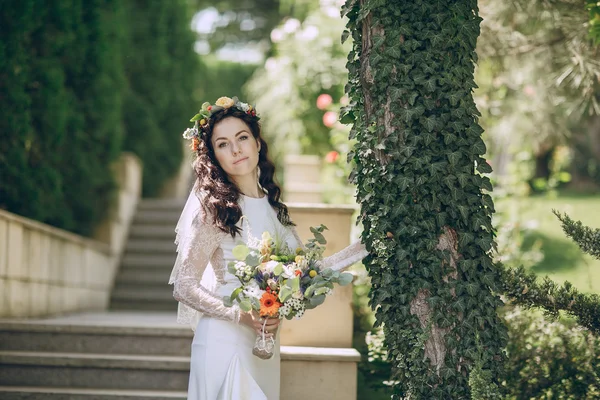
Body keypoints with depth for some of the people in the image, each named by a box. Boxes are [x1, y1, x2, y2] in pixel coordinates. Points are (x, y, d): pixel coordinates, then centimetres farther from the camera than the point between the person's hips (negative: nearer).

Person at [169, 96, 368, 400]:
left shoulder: (272, 207, 9)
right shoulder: (213, 208, -10)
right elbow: (184, 286, -11)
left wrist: (368, 244, 9)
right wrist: (241, 316, -21)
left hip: (265, 344, 6)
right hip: (225, 341, -6)